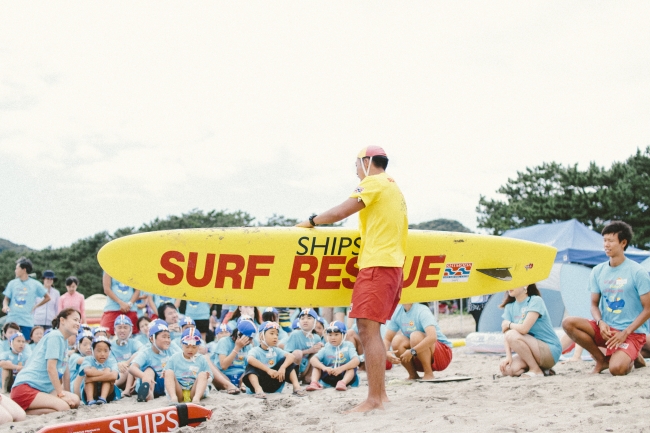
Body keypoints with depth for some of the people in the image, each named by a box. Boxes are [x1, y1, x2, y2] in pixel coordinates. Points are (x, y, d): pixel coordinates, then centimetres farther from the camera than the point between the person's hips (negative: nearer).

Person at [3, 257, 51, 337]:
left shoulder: (35, 284, 1)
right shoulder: (12, 283, 7)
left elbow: (47, 298, 9)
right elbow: (6, 298, 11)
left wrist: (36, 306, 1)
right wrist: (5, 306, -10)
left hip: (27, 321, -2)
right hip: (12, 320, 2)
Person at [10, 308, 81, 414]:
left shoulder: (63, 341, 19)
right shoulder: (55, 336, -8)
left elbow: (64, 370, 22)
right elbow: (51, 368, -13)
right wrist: (61, 394, -9)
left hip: (42, 388, 10)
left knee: (75, 401, -7)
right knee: (64, 407, -27)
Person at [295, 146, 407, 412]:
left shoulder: (374, 182, -5)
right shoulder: (394, 187, 25)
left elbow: (341, 212, -12)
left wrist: (312, 221, 1)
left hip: (376, 263, -10)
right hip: (392, 263, 10)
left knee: (368, 328, -14)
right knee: (371, 330, 12)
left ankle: (374, 400, -17)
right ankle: (380, 392, 13)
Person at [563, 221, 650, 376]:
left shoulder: (637, 272, -10)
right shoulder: (598, 271, 5)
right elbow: (594, 304, 10)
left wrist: (626, 332, -17)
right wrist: (600, 322, -12)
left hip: (632, 333, -5)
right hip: (606, 329, 5)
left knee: (617, 369, -30)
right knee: (568, 323, -19)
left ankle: (632, 357, 10)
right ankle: (602, 359, -1)